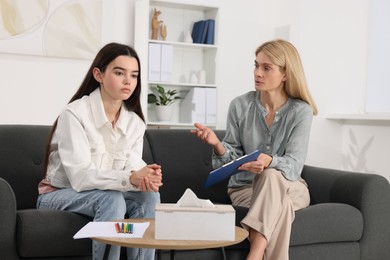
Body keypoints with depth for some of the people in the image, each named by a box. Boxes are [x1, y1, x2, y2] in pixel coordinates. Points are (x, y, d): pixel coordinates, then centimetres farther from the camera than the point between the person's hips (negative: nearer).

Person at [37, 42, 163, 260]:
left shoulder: (135, 122, -1)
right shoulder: (75, 113, -21)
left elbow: (133, 167, -11)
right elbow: (80, 177, -29)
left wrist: (145, 178, -36)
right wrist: (130, 178, -43)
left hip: (105, 195, 5)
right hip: (59, 195, -5)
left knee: (149, 196, -22)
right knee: (112, 199, -33)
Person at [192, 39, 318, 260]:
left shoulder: (301, 111, -11)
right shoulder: (240, 105, -6)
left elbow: (294, 166, -20)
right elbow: (234, 158, -4)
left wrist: (269, 162, -42)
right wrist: (218, 144, -27)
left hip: (290, 188, 0)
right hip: (244, 187, 1)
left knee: (271, 176, -36)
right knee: (280, 206, -34)